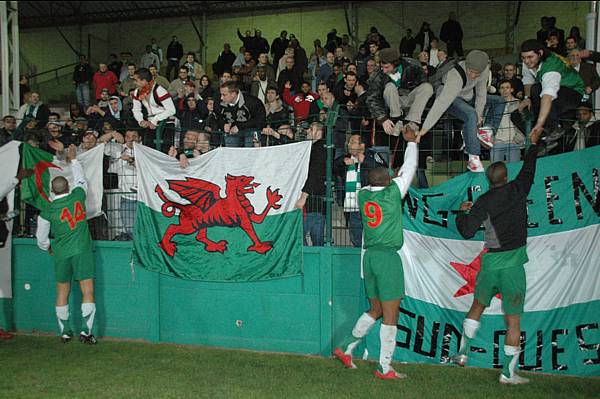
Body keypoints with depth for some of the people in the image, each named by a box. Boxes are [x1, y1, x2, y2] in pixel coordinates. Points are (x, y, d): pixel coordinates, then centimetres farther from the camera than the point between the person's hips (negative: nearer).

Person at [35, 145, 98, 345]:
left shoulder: (47, 211, -1)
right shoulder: (78, 196, -2)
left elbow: (41, 238, 7)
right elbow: (81, 180, 19)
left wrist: (48, 248, 29)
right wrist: (73, 159, 29)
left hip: (61, 254, 2)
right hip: (82, 251, -1)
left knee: (62, 293, 13)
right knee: (88, 292, -2)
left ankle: (64, 332, 20)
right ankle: (86, 331, -9)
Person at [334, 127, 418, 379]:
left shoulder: (363, 195, 6)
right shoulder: (392, 193, -6)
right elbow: (409, 168, 6)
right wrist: (411, 141, 19)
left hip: (369, 255, 7)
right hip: (388, 256, -7)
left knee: (375, 311, 20)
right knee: (390, 314, 1)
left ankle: (346, 349, 22)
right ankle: (384, 368, 5)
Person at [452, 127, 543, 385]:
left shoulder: (483, 202, -3)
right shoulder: (518, 190, 0)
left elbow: (467, 231, -5)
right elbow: (529, 170, 19)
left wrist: (461, 212, 13)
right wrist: (533, 143, 33)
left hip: (490, 262, 1)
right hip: (513, 263, -1)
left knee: (477, 307, 22)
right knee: (513, 320, 3)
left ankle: (463, 352, 25)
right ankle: (508, 373, 7)